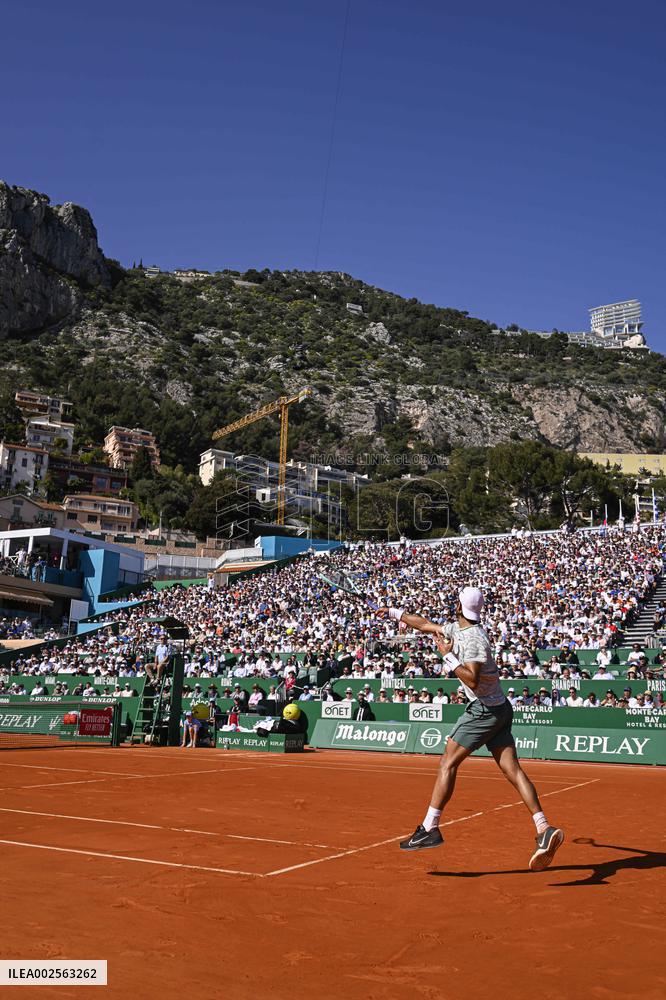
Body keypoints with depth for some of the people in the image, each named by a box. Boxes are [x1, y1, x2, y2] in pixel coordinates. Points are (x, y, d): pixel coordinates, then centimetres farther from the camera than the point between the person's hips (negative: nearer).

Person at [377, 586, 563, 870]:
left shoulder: (473, 639, -16)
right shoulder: (457, 629, 12)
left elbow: (473, 680, -25)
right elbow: (427, 625, 27)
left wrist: (448, 656, -20)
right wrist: (395, 613, 37)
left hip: (484, 710, -9)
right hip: (500, 709, 9)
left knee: (448, 763, -4)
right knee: (512, 769, 1)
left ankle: (429, 828, -1)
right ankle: (544, 830, -6)